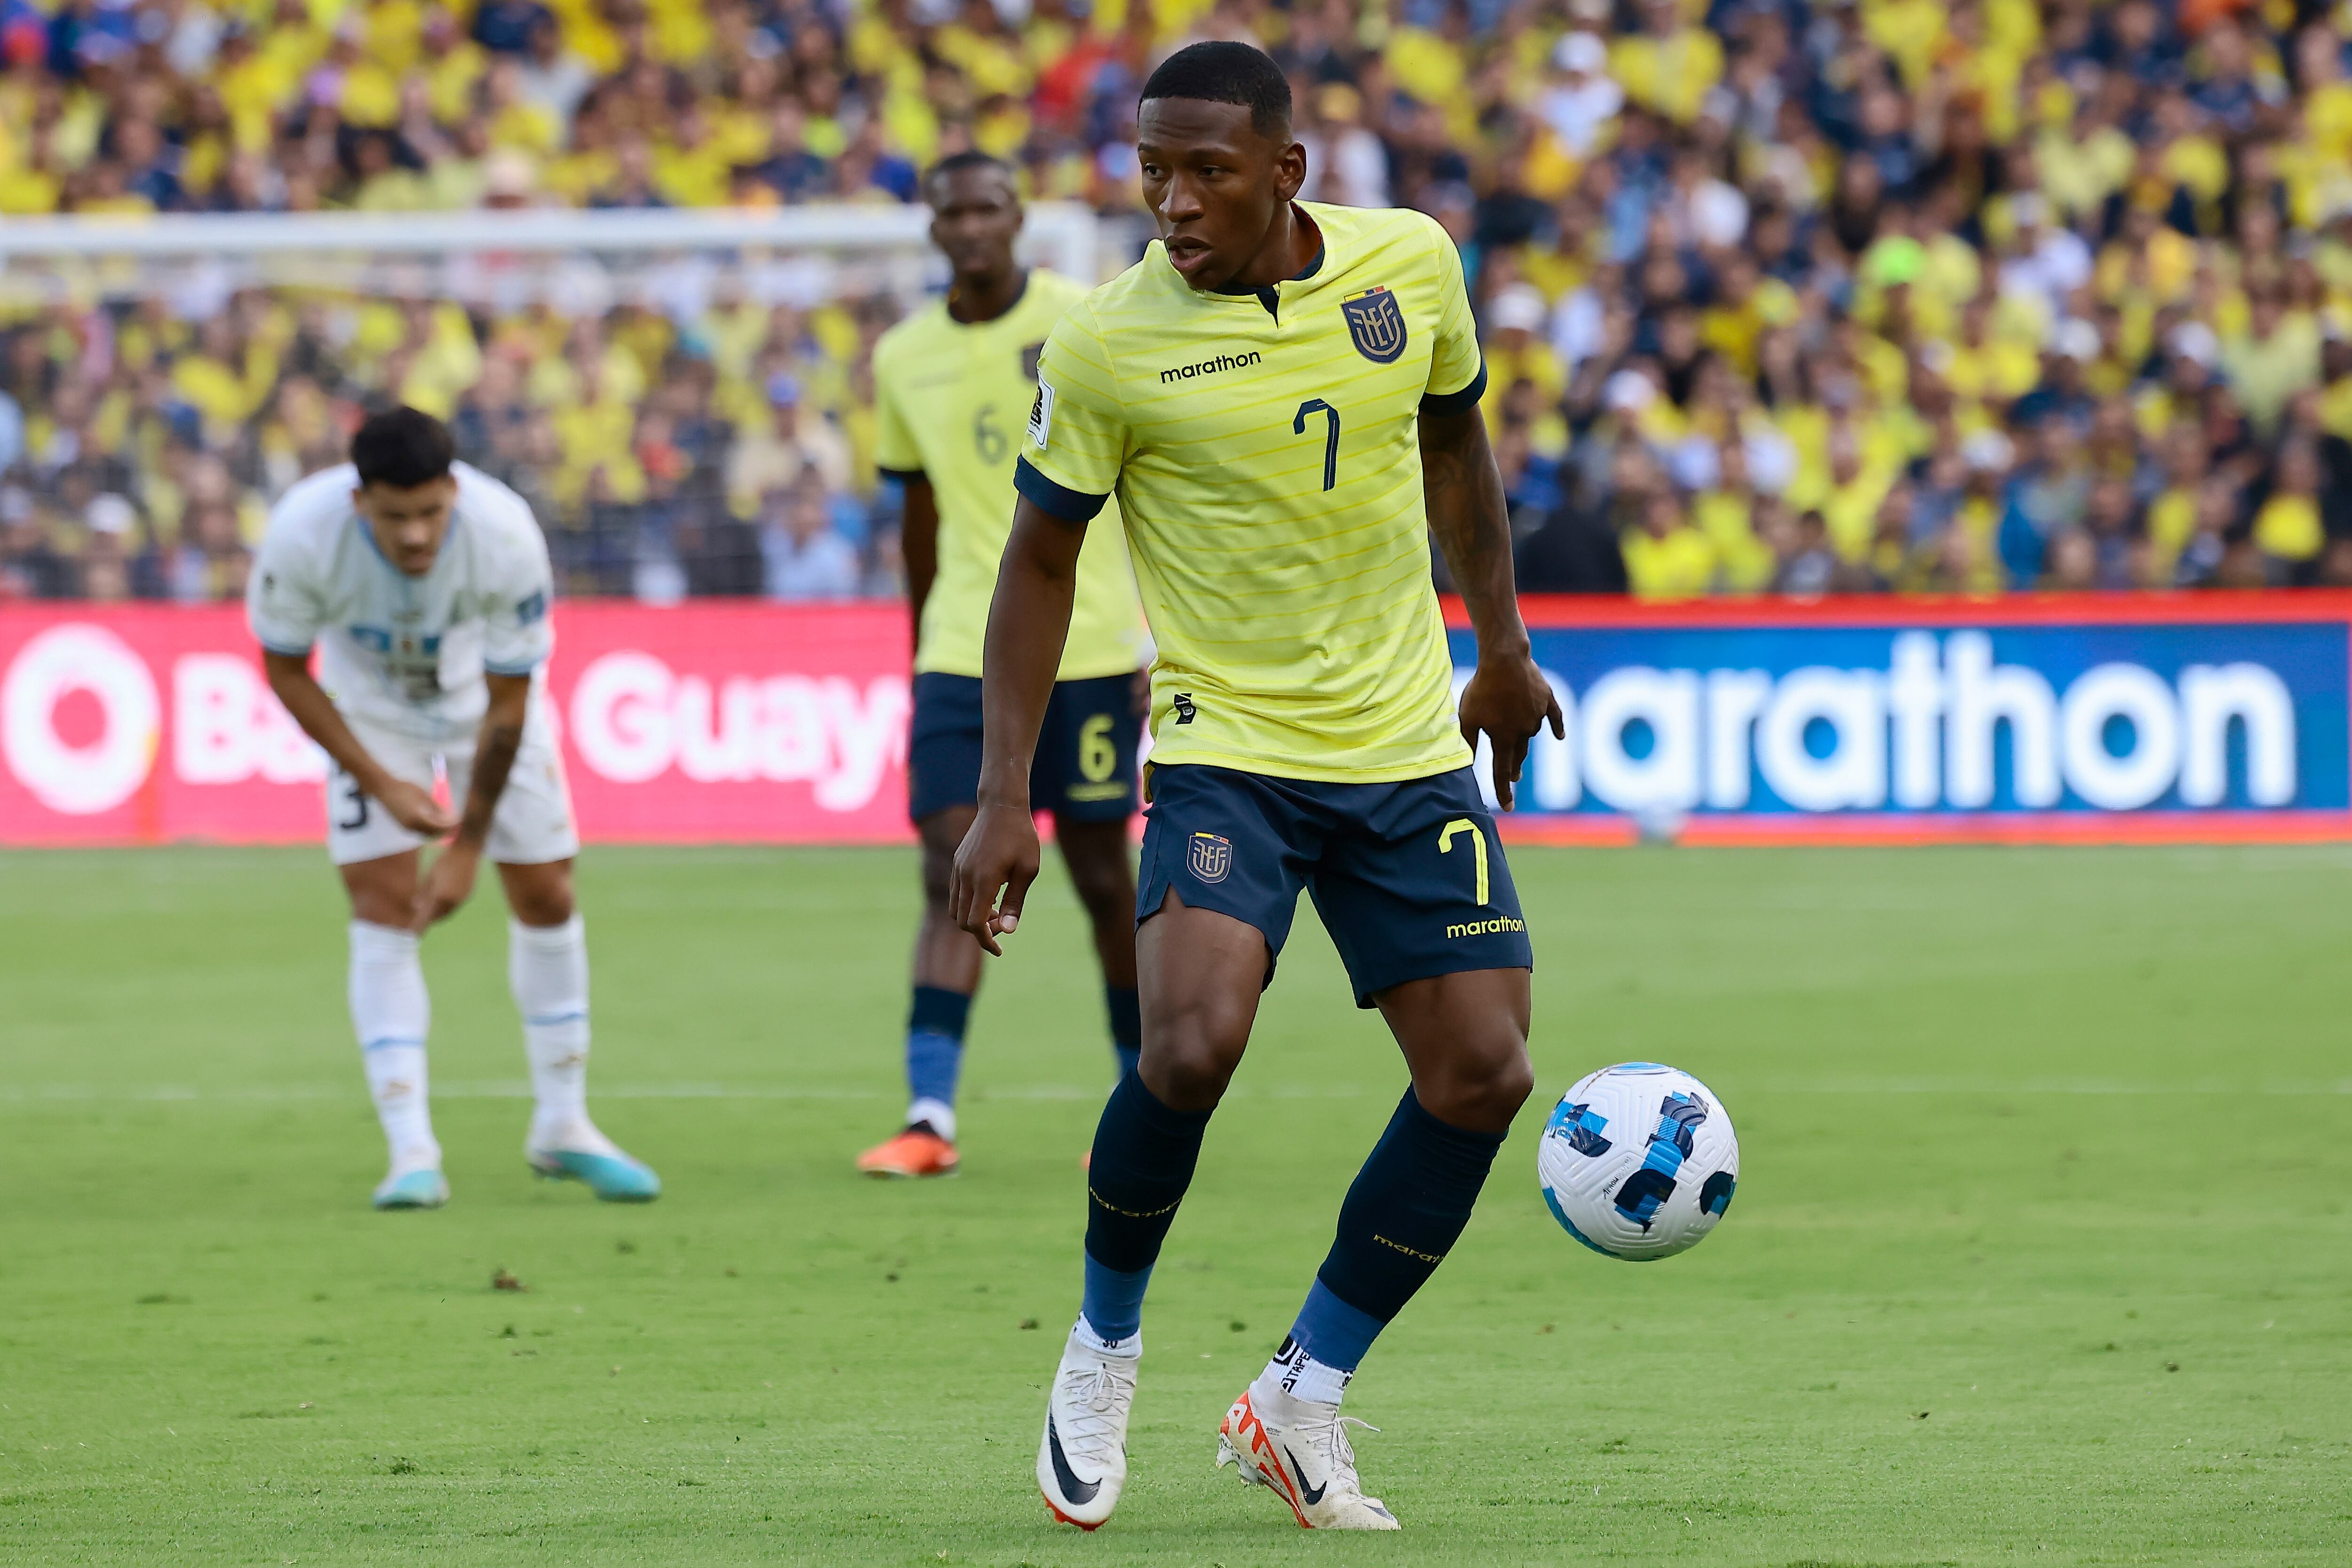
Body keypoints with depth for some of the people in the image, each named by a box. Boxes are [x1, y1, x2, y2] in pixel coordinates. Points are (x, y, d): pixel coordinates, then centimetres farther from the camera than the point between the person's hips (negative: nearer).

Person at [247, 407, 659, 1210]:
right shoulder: (303, 534, -35)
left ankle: (562, 1127, 18)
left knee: (546, 896, 0)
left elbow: (508, 705, -23)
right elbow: (285, 670, -16)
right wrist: (382, 784, -20)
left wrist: (468, 846, -19)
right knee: (382, 906, -13)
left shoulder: (505, 535, -35)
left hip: (481, 689, 1)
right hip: (368, 707, -1)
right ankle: (412, 1155, -11)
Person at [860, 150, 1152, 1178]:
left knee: (1101, 876, 4)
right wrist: (919, 652, 18)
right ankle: (929, 1115, -14)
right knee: (953, 872, -9)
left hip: (1088, 648, -3)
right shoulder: (905, 358, 8)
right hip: (962, 655, 3)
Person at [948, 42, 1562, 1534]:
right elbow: (1042, 557, -2)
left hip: (1410, 745, 4)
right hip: (1225, 748, -4)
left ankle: (1305, 1398, 14)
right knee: (1193, 1044, -25)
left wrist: (1501, 645, 20)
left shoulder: (1413, 264, -4)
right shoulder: (1108, 345, -13)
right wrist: (1005, 798, -6)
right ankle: (1105, 1343, 1)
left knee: (1483, 1076, -1)